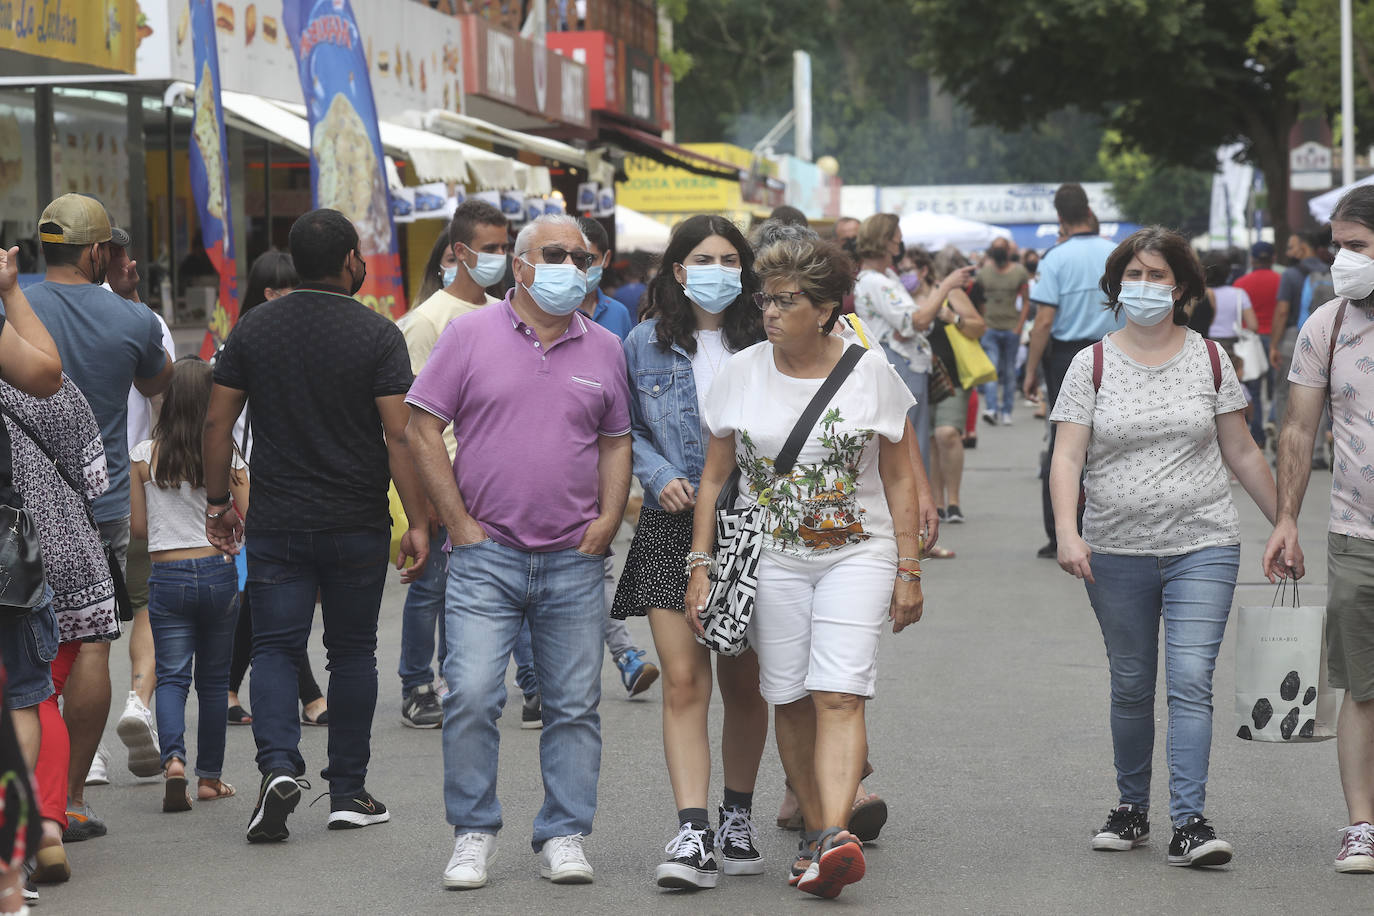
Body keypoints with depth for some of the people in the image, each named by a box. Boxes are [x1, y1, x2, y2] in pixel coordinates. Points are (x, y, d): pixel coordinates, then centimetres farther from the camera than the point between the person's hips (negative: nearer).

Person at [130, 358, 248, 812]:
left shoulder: (144, 456, -3)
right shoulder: (227, 456, -5)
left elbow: (138, 527, 2)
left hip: (166, 575, 0)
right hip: (218, 571, 0)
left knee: (171, 675, 2)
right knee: (214, 677, 12)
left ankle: (173, 758, -23)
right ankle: (210, 775, 17)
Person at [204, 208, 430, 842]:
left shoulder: (253, 329, 2)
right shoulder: (378, 336, -7)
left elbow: (217, 422, 3)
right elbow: (399, 436, -12)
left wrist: (218, 501, 13)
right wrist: (417, 523, -8)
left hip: (276, 525, 1)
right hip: (358, 526, -1)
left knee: (275, 648, 4)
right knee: (352, 652, 11)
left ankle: (278, 766, -19)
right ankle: (348, 793, 15)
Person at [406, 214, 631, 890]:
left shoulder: (604, 349, 10)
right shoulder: (470, 334, 1)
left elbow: (616, 443, 16)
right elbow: (423, 428, 0)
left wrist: (606, 522, 1)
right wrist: (459, 524, -5)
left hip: (574, 562, 3)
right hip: (486, 555, -3)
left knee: (574, 705, 4)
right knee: (471, 695, -11)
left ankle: (564, 836, 13)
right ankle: (473, 835, 2)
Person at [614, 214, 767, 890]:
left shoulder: (762, 344, 2)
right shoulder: (645, 345, 5)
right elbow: (624, 431, 11)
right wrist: (661, 476, -5)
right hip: (673, 529, 0)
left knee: (743, 685, 9)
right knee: (683, 682, -9)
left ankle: (738, 818, 25)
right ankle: (693, 833, -12)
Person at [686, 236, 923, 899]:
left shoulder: (871, 373, -1)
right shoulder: (741, 373, 3)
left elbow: (899, 479, 4)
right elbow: (714, 477, 8)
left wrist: (908, 571, 1)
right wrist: (700, 565, 2)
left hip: (857, 552, -2)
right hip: (770, 558, 2)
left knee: (838, 695, -15)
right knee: (791, 701, 3)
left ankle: (835, 837, -27)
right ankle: (815, 830, 14)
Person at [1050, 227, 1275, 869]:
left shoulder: (1209, 359, 5)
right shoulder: (1092, 365, 2)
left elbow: (1241, 452, 12)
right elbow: (1067, 458, -5)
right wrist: (1068, 533, -19)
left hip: (1202, 547, -1)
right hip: (1117, 554, 1)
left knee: (1190, 681, -12)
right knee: (1131, 687, 10)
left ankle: (1190, 822, -13)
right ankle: (1131, 809, 25)